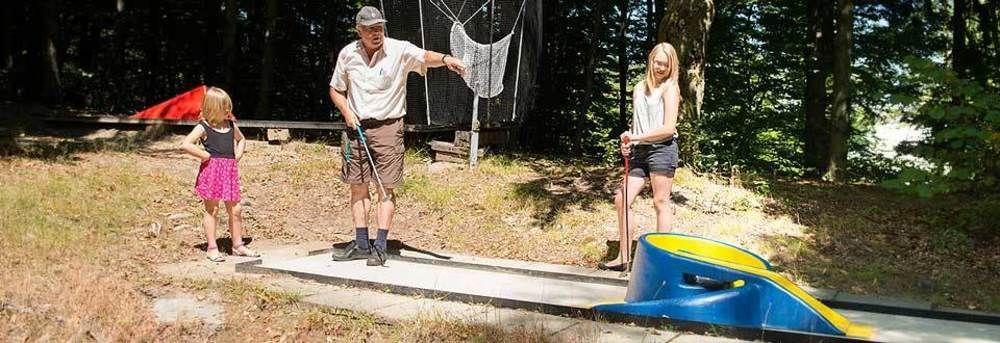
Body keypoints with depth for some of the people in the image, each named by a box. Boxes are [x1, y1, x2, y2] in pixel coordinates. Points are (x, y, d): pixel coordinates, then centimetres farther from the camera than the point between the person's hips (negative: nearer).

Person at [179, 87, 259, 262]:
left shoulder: (231, 125, 11)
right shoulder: (204, 127, -7)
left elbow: (241, 139, 30)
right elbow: (185, 144, -18)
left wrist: (238, 154, 12)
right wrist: (205, 155, -15)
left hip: (230, 171, 5)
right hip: (212, 171, -5)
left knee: (235, 210, 7)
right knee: (212, 210, 3)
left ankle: (238, 245, 18)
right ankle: (212, 248, 11)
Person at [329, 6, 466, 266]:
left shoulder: (399, 50, -9)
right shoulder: (347, 54, 2)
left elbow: (425, 56, -28)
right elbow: (336, 90, 13)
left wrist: (445, 59, -50)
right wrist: (346, 112, -5)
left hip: (388, 127, -4)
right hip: (356, 127, 4)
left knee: (386, 189, -3)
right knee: (358, 186, 8)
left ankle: (380, 248, 3)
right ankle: (361, 245, 19)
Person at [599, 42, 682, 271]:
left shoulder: (670, 88, -4)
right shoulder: (639, 88, 16)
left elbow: (668, 128, -12)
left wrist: (637, 137, -13)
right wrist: (628, 143, 1)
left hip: (661, 149, -6)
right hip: (639, 151, 7)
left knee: (661, 202, 0)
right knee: (622, 200, 1)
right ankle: (623, 258, 8)